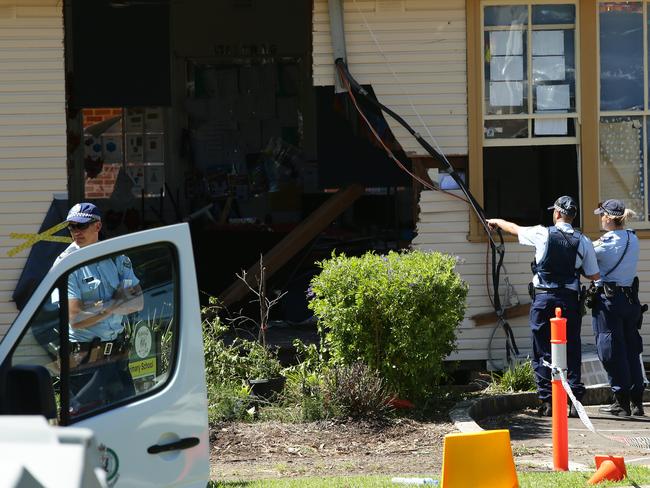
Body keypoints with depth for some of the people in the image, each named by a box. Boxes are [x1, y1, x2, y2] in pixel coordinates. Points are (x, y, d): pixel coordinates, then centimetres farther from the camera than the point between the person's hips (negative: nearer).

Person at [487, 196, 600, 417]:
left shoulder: (542, 234, -2)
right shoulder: (583, 242, 1)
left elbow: (514, 228, 17)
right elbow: (594, 276, 6)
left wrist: (497, 221, 37)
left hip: (543, 298, -1)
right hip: (570, 300, 1)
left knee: (542, 351, 5)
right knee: (571, 351, 5)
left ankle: (546, 402, 2)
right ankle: (576, 402, 1)